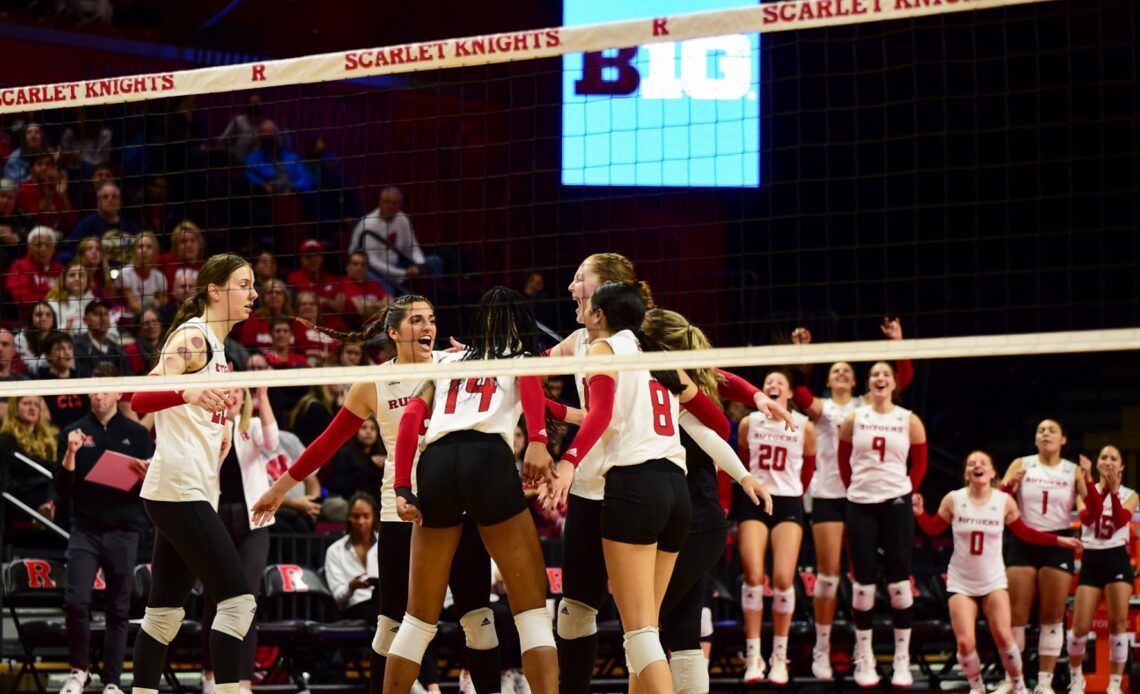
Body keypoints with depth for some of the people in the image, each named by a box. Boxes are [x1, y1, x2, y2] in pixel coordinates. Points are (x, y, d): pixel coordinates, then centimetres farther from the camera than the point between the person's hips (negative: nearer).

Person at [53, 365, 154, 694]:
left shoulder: (137, 434, 8)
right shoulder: (73, 433, 7)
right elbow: (62, 489, 4)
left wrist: (145, 474, -14)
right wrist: (71, 454, -11)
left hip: (123, 531, 0)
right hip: (85, 529, 0)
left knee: (118, 609, 3)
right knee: (76, 601, -13)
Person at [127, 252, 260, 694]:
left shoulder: (216, 344, 17)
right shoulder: (192, 336, -10)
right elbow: (140, 398, -23)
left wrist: (219, 428, 14)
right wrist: (188, 394, -41)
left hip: (193, 492, 10)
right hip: (180, 490, -10)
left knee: (166, 612, 10)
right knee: (238, 600, -14)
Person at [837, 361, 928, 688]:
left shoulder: (909, 421, 2)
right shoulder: (853, 420, 4)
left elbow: (920, 463, 10)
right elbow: (844, 462, 13)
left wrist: (907, 492, 6)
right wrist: (858, 489, 11)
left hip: (896, 505, -1)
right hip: (860, 505, 1)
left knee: (899, 582, -3)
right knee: (863, 582, 0)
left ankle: (902, 660, 5)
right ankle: (864, 659, 9)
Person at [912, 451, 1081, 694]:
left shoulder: (1004, 501, -7)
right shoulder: (953, 500, -9)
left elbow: (1024, 533, 6)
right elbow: (933, 528, 3)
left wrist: (1057, 540, 1)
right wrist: (919, 512, -16)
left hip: (994, 581, 0)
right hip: (961, 582, 0)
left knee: (1003, 637, -10)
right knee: (965, 642, -9)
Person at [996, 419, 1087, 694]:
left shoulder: (1073, 471, 4)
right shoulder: (1021, 465, 4)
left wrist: (1089, 481, -19)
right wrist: (1010, 484, -24)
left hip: (1058, 545, 0)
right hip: (1022, 543, 0)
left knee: (1052, 617, 2)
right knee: (1016, 616, -1)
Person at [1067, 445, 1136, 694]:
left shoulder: (1129, 495, 5)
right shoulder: (1087, 491, 6)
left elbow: (1120, 521, -15)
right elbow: (1087, 517, -14)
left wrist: (1114, 491, -26)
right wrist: (1090, 482, -23)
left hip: (1117, 559, -1)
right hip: (1091, 560, 1)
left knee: (1118, 623, -7)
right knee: (1081, 627, -3)